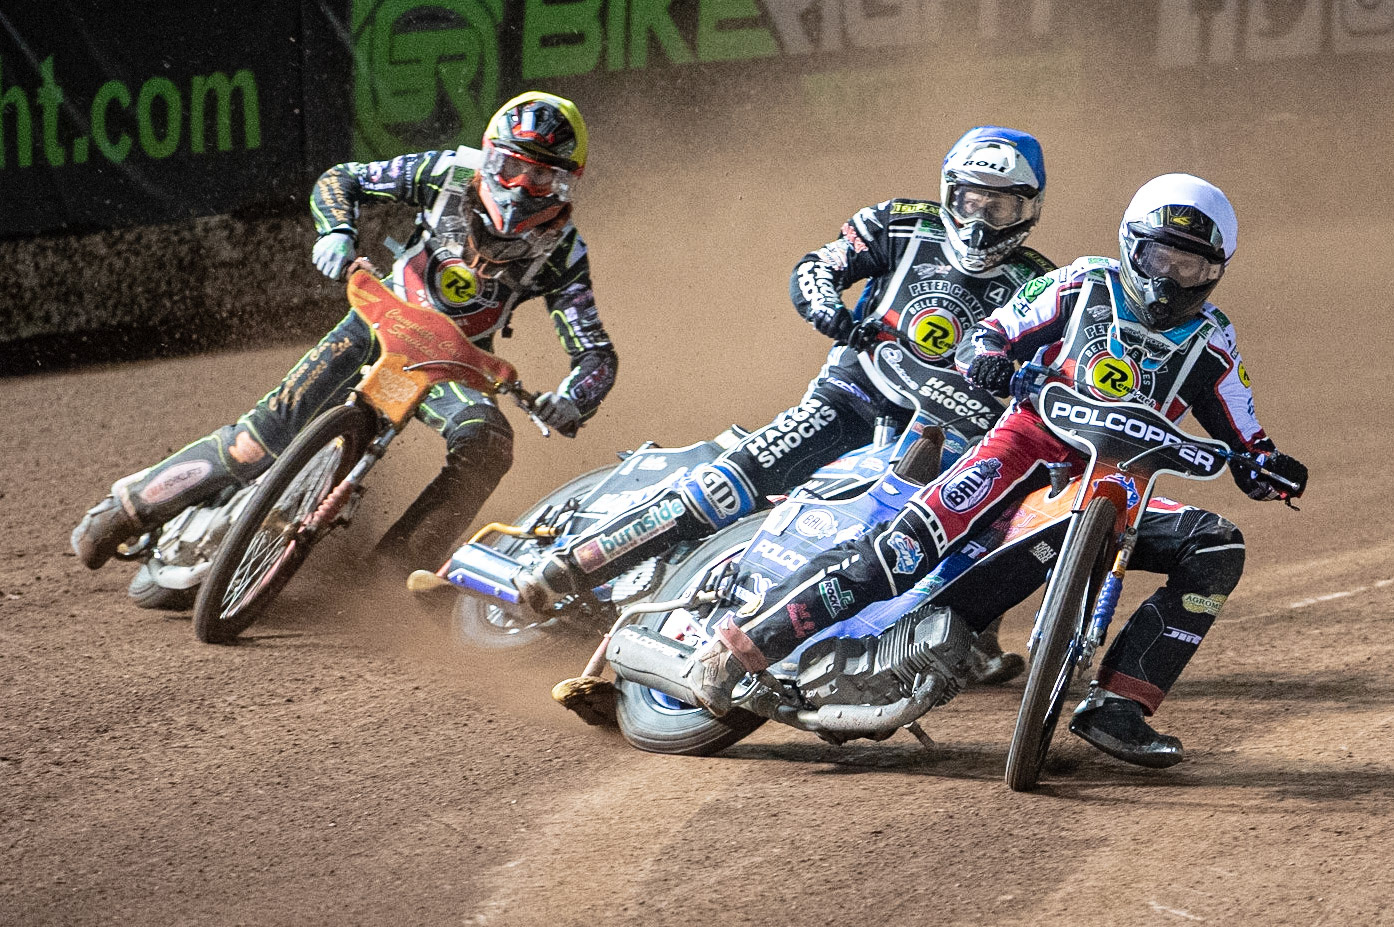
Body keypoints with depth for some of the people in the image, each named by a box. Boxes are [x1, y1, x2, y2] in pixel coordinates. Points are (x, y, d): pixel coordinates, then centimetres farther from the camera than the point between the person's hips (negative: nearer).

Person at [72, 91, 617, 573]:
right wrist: (336, 232, -26)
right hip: (381, 324, -1)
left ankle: (394, 569, -27)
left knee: (487, 446, -31)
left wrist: (572, 399, -39)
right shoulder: (449, 173, -16)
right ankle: (127, 508, -2)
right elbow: (340, 180, -5)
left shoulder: (560, 253, -16)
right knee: (269, 432, -16)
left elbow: (597, 354, -17)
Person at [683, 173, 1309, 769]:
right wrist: (987, 359, -16)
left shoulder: (1209, 344, 10)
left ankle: (1116, 705, -20)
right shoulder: (1085, 285, 5)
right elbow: (989, 333, 8)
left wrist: (1272, 470, -9)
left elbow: (1244, 447, 14)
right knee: (911, 541, -29)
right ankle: (748, 639, -27)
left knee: (1217, 548, -19)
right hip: (1033, 444, -4)